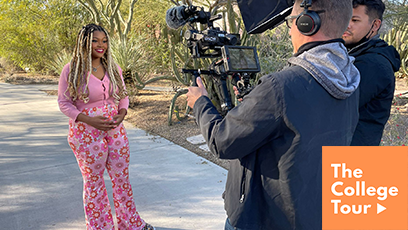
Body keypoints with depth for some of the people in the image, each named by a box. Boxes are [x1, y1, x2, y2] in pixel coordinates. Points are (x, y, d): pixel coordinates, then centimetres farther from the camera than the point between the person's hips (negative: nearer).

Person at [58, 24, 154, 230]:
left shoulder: (113, 68, 4)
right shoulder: (71, 70, -8)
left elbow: (123, 96, 13)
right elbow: (64, 103, -6)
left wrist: (122, 114, -8)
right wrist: (89, 120, -20)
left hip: (115, 130, 4)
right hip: (86, 133, -4)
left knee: (122, 177, 13)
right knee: (93, 181, 10)